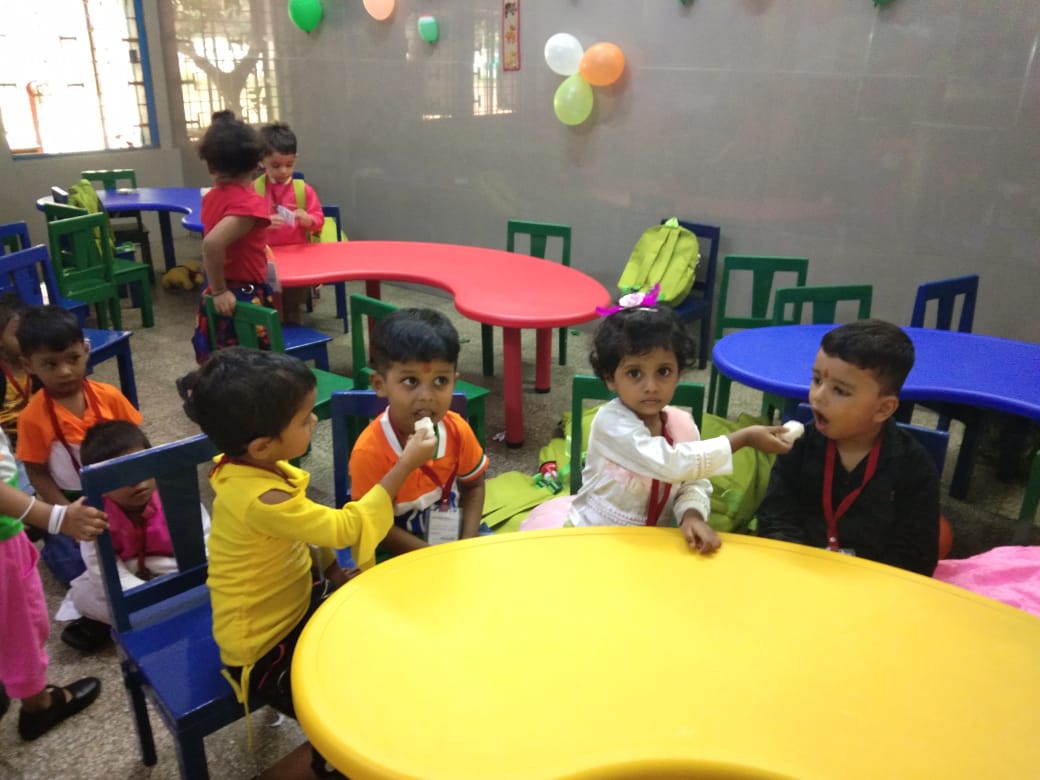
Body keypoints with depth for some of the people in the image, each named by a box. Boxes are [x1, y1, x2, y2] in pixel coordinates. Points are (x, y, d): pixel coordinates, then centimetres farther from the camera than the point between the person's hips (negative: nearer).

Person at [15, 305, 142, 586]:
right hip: (73, 501, -2)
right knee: (79, 568, -11)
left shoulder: (109, 396, -10)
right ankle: (54, 544, 21)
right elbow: (37, 473, -7)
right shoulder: (33, 417, -15)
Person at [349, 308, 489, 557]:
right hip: (396, 553, -4)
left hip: (452, 536, 5)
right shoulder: (371, 451, -24)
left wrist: (467, 545, -9)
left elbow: (473, 486, 4)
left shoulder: (457, 429, -11)